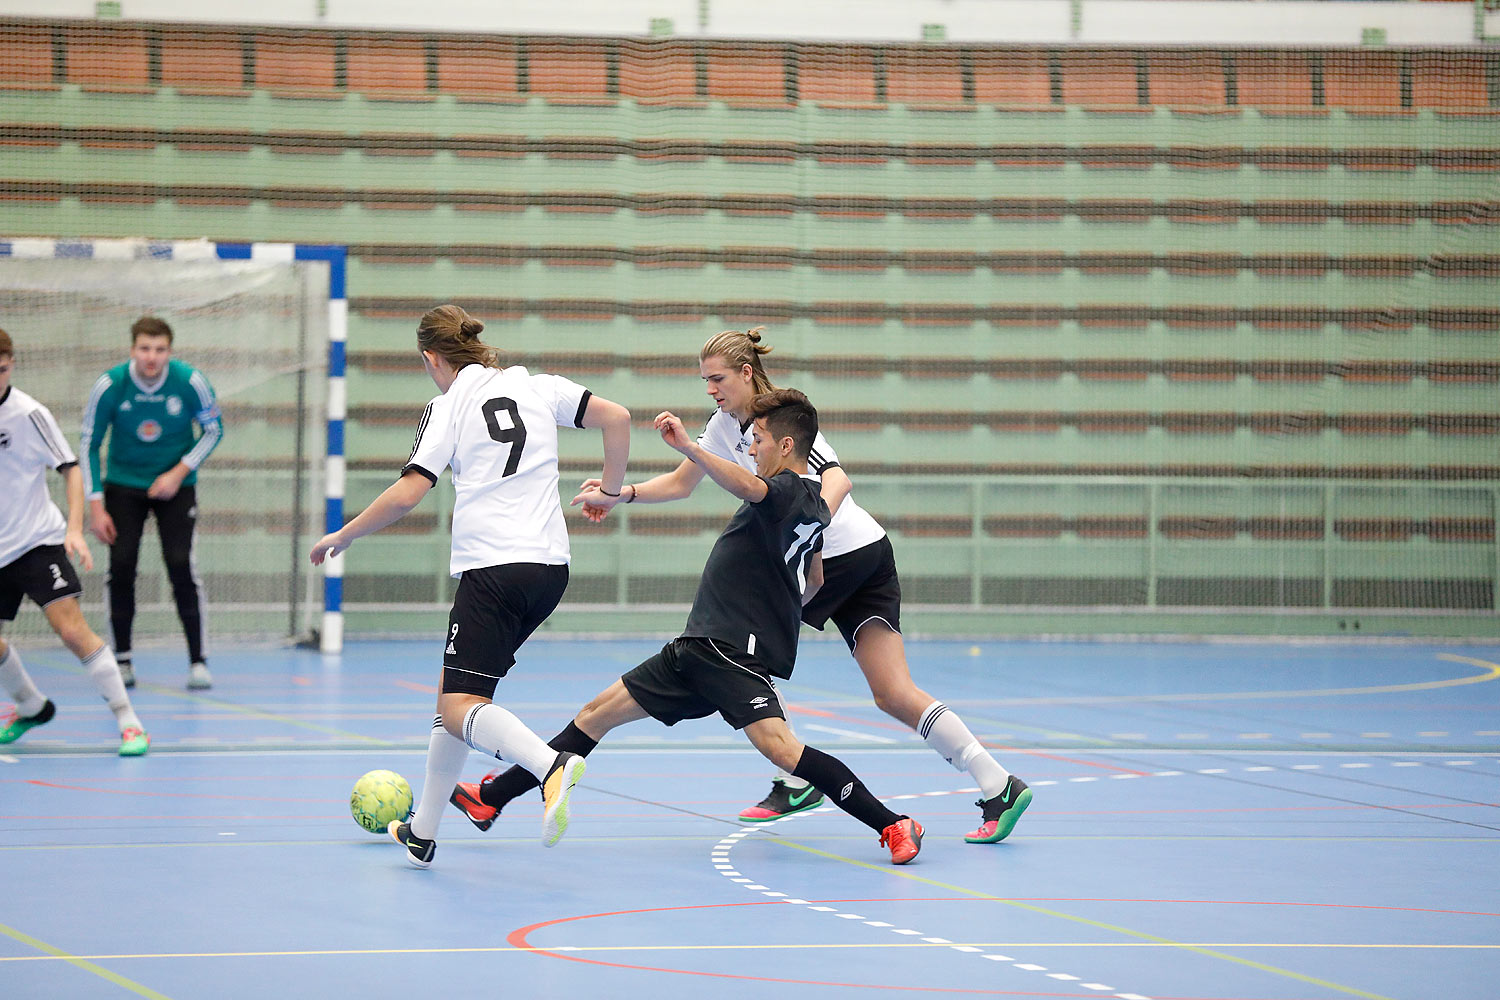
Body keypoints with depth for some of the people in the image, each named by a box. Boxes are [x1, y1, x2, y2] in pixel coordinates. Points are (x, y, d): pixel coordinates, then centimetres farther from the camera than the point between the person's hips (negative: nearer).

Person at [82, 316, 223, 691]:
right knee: (121, 564, -9)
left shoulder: (190, 382, -17)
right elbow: (89, 445, -6)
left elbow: (214, 430, -1)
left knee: (181, 564, -13)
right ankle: (122, 658, 6)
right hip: (123, 484, 1)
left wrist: (179, 472, -13)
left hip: (175, 485, -1)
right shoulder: (109, 386, -16)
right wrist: (95, 506, -10)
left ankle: (197, 660, -4)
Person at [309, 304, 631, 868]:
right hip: (550, 566, 7)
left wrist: (342, 536, 4)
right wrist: (610, 490, 21)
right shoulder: (537, 387, 13)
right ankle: (423, 832, 20)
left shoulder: (447, 405, 0)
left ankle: (552, 766, -38)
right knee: (455, 689, 18)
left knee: (460, 709, -10)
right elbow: (616, 418, 7)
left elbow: (407, 494, -8)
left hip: (492, 567, -7)